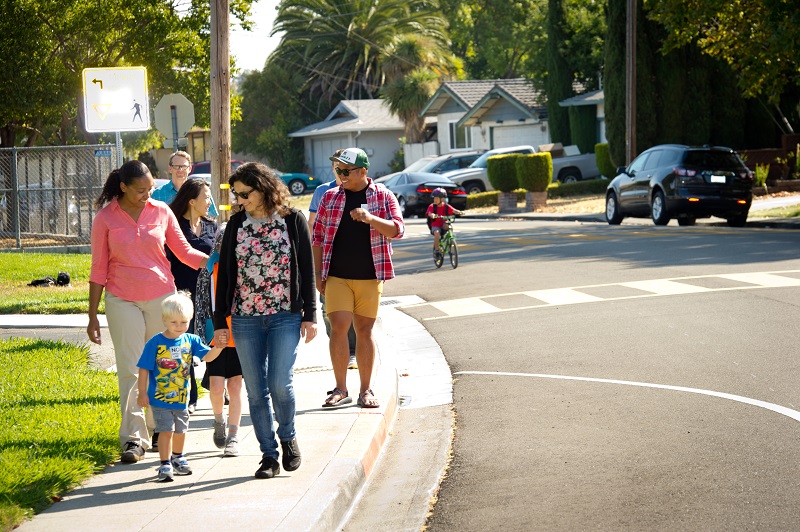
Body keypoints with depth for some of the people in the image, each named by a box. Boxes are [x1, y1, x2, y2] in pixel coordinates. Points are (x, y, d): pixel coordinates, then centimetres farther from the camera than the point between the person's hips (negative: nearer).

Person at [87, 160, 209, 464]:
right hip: (123, 301, -2)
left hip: (161, 297, 2)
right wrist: (92, 316, 1)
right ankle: (134, 439, -4)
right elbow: (99, 270, 2)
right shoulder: (105, 219, -2)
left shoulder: (161, 212, 2)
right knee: (130, 370, -5)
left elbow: (184, 251, 6)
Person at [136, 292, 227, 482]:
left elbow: (207, 356, -9)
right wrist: (142, 393, -8)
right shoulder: (155, 343, -12)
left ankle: (177, 458, 40)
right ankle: (165, 464, 0)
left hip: (181, 397, 5)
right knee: (166, 430, -9)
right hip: (160, 398, -4)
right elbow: (144, 369, -8)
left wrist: (218, 347, -29)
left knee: (181, 430, 18)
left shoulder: (191, 341, -1)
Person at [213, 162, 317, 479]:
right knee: (255, 390, 2)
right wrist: (219, 321, 5)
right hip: (245, 319, 3)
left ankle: (287, 437, 17)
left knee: (280, 384, -11)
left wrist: (310, 315, -1)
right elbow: (225, 273, 9)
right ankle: (269, 455, 12)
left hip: (285, 316, -3)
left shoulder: (293, 221, 1)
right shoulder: (237, 224, 7)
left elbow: (307, 270, 3)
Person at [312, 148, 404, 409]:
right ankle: (340, 389, -2)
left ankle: (366, 391, 11)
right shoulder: (330, 198, 7)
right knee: (338, 328, -8)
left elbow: (397, 230, -6)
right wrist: (318, 274, 5)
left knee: (364, 330, 4)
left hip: (369, 277, -1)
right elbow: (318, 238, 10)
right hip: (337, 277, 1)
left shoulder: (383, 196, 2)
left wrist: (370, 218, -23)